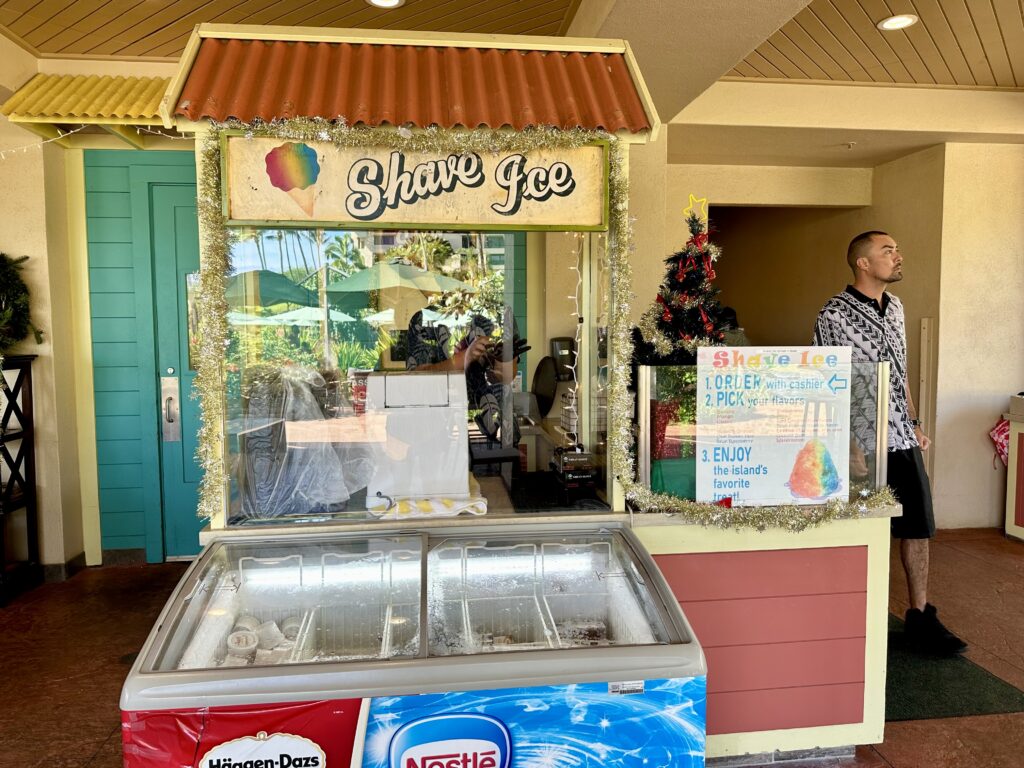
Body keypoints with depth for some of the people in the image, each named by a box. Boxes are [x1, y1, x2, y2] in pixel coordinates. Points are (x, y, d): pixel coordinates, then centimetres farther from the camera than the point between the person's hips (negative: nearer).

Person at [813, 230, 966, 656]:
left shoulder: (895, 307, 12)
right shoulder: (834, 315, -13)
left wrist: (915, 422, 17)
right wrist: (847, 446, -19)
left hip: (903, 441, 7)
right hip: (864, 445, -7)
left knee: (918, 525, 11)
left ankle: (920, 617, 24)